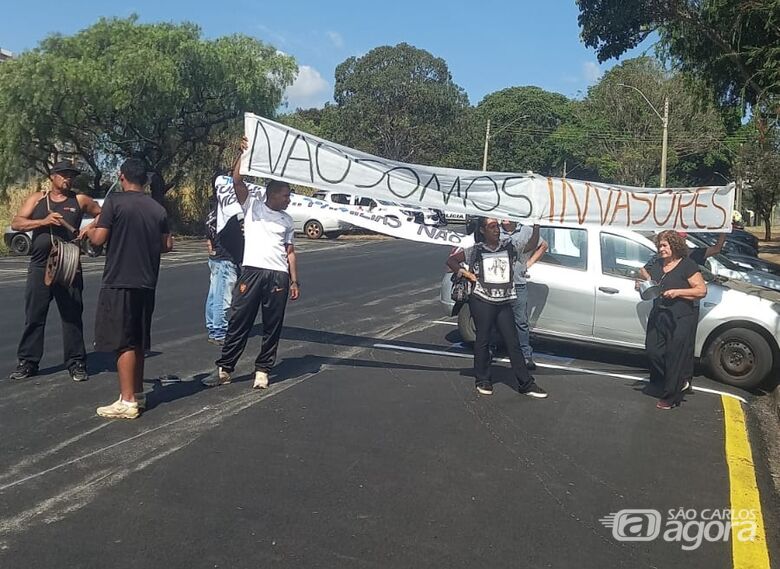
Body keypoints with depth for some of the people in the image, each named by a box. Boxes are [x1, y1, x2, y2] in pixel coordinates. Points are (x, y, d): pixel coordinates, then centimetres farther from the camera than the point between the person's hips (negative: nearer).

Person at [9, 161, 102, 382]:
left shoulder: (80, 200, 7)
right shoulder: (36, 199, 9)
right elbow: (16, 223, 0)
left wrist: (90, 227, -4)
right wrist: (43, 221, -15)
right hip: (39, 266, 1)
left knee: (72, 316, 2)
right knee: (34, 316, 6)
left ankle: (76, 362, 9)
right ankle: (28, 362, 15)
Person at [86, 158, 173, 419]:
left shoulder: (115, 202, -8)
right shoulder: (158, 209, 7)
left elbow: (98, 239, -11)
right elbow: (167, 245, 10)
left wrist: (90, 229, 10)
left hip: (119, 282, -6)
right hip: (146, 283, 6)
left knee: (123, 342, -2)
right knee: (138, 342, 15)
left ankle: (127, 402, 0)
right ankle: (137, 395, 23)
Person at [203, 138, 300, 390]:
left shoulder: (287, 220, 17)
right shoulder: (252, 205, 9)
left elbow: (290, 252, 15)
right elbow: (237, 181, -5)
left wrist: (295, 281, 9)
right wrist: (244, 153, -9)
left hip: (278, 275, 3)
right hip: (252, 271, -3)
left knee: (272, 326, 5)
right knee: (239, 321, 0)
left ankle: (263, 370, 15)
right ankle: (224, 369, 9)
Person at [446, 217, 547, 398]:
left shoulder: (509, 247, 9)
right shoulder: (475, 251, 1)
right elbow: (451, 260, 7)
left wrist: (536, 226, -2)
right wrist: (464, 273, -4)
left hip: (504, 303, 3)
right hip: (482, 302, -2)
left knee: (513, 342, 3)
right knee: (483, 341, 6)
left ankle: (526, 384, 6)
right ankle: (483, 380, 21)